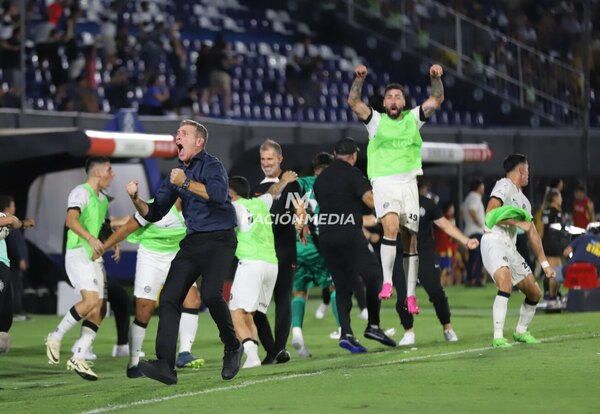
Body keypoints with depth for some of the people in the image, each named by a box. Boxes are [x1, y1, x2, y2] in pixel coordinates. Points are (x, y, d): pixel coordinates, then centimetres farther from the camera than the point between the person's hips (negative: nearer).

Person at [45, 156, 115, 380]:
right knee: (91, 301, -24)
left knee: (99, 309, -1)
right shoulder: (81, 192, -8)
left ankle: (78, 358, 0)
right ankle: (56, 337, -7)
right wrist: (90, 238, -37)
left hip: (95, 257, 9)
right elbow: (71, 220, -24)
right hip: (78, 254, -9)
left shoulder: (102, 199, 20)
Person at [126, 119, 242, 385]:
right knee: (169, 298, -6)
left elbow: (219, 194, -26)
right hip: (193, 241, 7)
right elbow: (154, 214, 16)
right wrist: (136, 199, -1)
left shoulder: (211, 165, -5)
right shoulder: (176, 173, 16)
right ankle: (166, 365, -9)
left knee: (210, 294, -27)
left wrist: (186, 183, -28)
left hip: (219, 239, -7)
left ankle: (232, 347, -3)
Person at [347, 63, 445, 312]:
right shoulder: (376, 121, 8)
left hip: (408, 183, 3)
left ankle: (410, 296, 6)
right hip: (383, 183, -3)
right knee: (390, 226, -27)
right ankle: (387, 284, -26)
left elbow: (436, 100, 6)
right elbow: (353, 102, -5)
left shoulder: (413, 119, 13)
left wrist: (436, 78, -11)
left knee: (410, 238, 1)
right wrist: (359, 79, -20)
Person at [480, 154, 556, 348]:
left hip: (511, 248, 9)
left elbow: (532, 233, 26)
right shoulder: (504, 186, -4)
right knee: (505, 285, -31)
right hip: (494, 242, -9)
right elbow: (490, 213, -18)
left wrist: (545, 263, 24)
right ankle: (498, 337, -32)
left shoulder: (524, 201, 23)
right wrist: (518, 223, -14)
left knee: (535, 293, 11)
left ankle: (521, 332, 33)